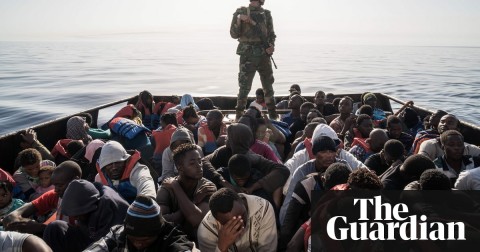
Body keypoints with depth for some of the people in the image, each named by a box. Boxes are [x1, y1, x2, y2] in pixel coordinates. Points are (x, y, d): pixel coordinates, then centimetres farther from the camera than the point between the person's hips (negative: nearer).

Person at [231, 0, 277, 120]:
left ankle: (273, 115, 19)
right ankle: (239, 114, 4)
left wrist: (272, 45, -6)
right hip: (247, 54, -3)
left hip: (264, 53, 3)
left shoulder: (266, 14, 10)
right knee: (244, 86, -6)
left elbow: (271, 34, 13)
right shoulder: (240, 12, 2)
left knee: (268, 86, 9)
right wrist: (239, 20, -17)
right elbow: (234, 34, -1)